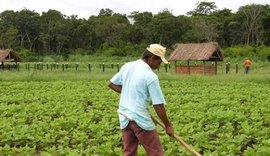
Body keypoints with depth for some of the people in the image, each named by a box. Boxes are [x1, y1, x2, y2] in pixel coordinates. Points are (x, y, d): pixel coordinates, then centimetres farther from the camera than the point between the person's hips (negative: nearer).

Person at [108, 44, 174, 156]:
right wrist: (168, 125, -4)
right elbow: (158, 105, -15)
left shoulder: (127, 66, 4)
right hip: (140, 119, -7)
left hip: (124, 118, 7)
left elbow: (111, 84, 15)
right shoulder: (151, 76, -16)